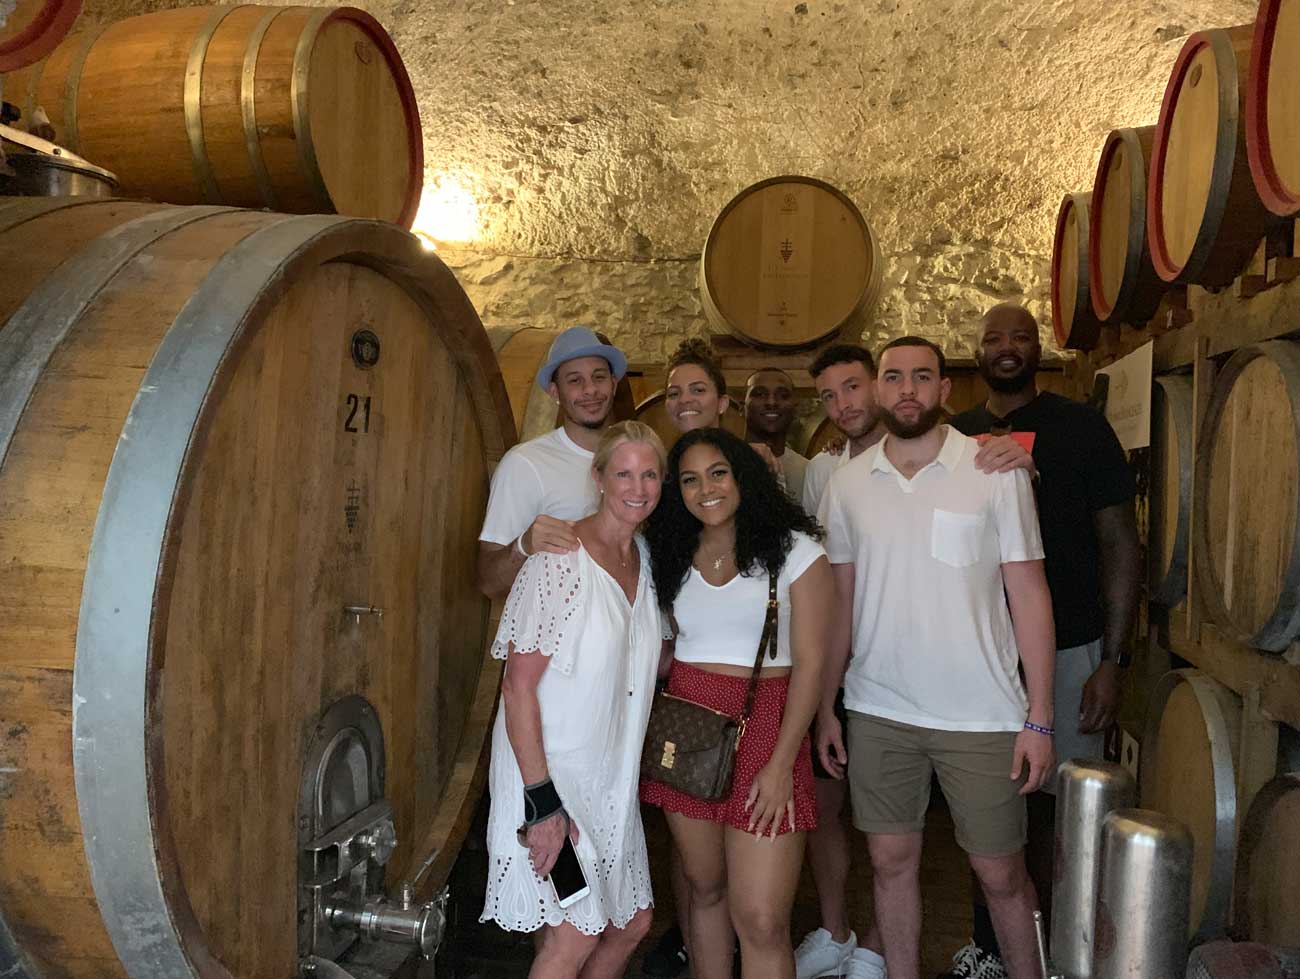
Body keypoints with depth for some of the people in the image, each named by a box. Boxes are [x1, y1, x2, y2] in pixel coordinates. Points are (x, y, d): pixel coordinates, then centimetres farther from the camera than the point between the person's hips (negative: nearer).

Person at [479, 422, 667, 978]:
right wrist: (541, 801, -21)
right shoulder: (560, 559, -16)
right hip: (550, 771, -8)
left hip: (612, 778, 8)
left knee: (632, 924, 15)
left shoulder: (645, 559, 7)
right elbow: (518, 686, -18)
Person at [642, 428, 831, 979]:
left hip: (764, 723, -4)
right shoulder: (673, 555, 11)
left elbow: (809, 663, -6)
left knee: (761, 921, -7)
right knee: (705, 888, 15)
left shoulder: (794, 550, -3)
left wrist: (781, 764, -13)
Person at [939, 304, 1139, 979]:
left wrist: (1112, 661, -9)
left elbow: (1120, 543, -3)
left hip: (1065, 648, -3)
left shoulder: (1080, 427, -1)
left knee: (1053, 811, 4)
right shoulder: (955, 436, 8)